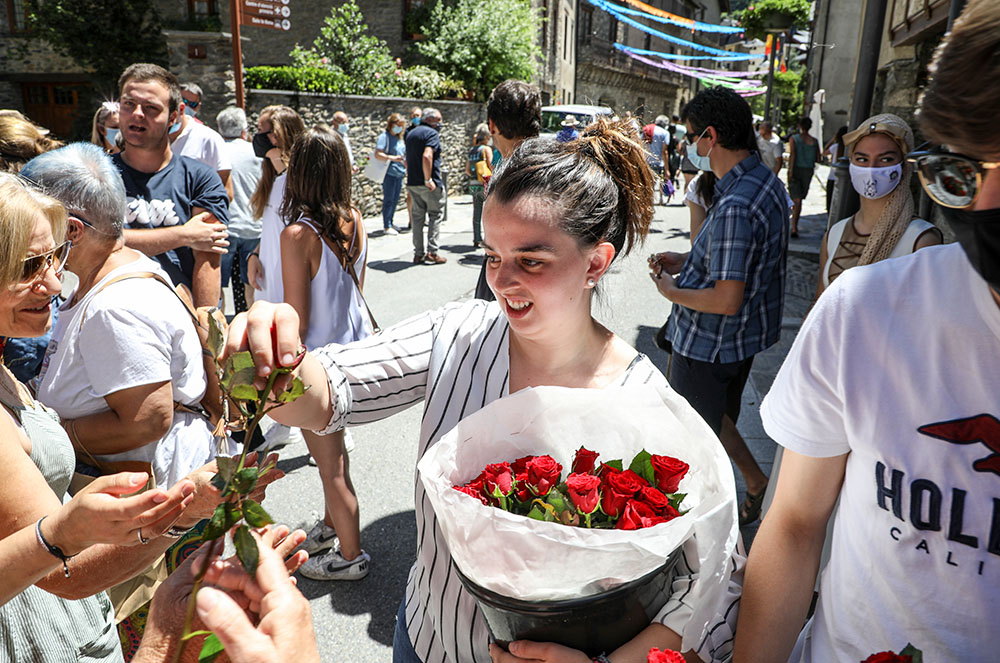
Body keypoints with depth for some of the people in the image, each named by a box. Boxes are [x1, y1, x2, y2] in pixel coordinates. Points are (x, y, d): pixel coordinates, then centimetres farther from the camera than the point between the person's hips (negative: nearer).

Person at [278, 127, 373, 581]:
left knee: (330, 463, 9)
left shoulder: (298, 233, -23)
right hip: (354, 348, 7)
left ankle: (350, 555, 26)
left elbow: (296, 319, -19)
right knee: (333, 450, 25)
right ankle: (331, 526, 45)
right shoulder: (355, 220, -3)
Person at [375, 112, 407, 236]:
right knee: (388, 200, -4)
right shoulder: (384, 136, -8)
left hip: (399, 173, 8)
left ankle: (390, 223, 23)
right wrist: (392, 158, -27)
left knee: (395, 200, 12)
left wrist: (407, 167, 22)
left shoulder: (399, 138, 17)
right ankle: (386, 226, 3)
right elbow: (378, 154, -18)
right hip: (389, 173, -8)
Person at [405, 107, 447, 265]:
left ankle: (418, 254, 12)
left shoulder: (410, 133, 17)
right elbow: (427, 156, -25)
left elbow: (407, 160, 22)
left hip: (412, 182, 8)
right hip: (429, 184, -8)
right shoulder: (432, 133, -10)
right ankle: (432, 253, -1)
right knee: (435, 215, 3)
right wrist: (428, 180, -23)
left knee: (417, 216, 11)